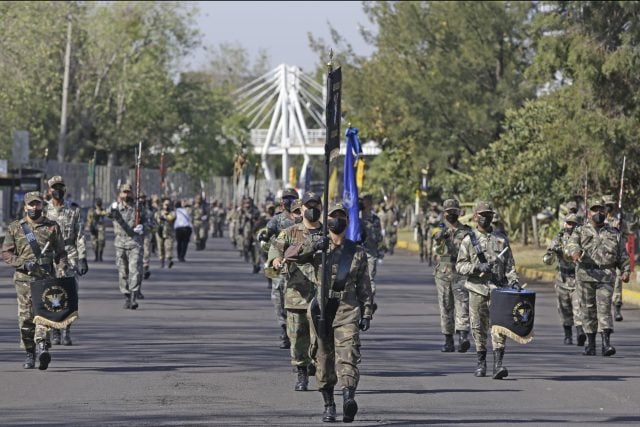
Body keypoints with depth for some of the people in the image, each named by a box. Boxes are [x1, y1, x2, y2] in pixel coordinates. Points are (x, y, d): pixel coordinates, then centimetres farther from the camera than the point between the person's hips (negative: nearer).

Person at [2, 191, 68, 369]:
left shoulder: (52, 227, 10)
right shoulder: (15, 228, 10)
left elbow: (60, 253, 10)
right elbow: (6, 253, 7)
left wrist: (61, 273, -5)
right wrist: (23, 263, -9)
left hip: (46, 278, -1)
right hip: (24, 278, 1)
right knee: (26, 317, 2)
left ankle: (42, 346, -28)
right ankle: (30, 354, 12)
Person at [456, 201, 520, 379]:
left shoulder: (501, 239, 10)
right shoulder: (469, 240, 5)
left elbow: (509, 265, 10)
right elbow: (460, 265, 1)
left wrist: (513, 280, -6)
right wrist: (477, 267, -15)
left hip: (498, 289, 0)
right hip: (477, 289, 0)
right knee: (479, 328, 5)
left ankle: (498, 364, -18)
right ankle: (481, 363, 19)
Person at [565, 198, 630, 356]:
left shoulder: (614, 234, 16)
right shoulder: (580, 231, 11)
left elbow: (623, 255, 16)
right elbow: (571, 245, -8)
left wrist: (625, 271, 0)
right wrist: (574, 252, -31)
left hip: (606, 276, 0)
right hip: (586, 274, 0)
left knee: (604, 307, -11)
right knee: (588, 309, 3)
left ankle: (606, 343, -18)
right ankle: (590, 343, 11)